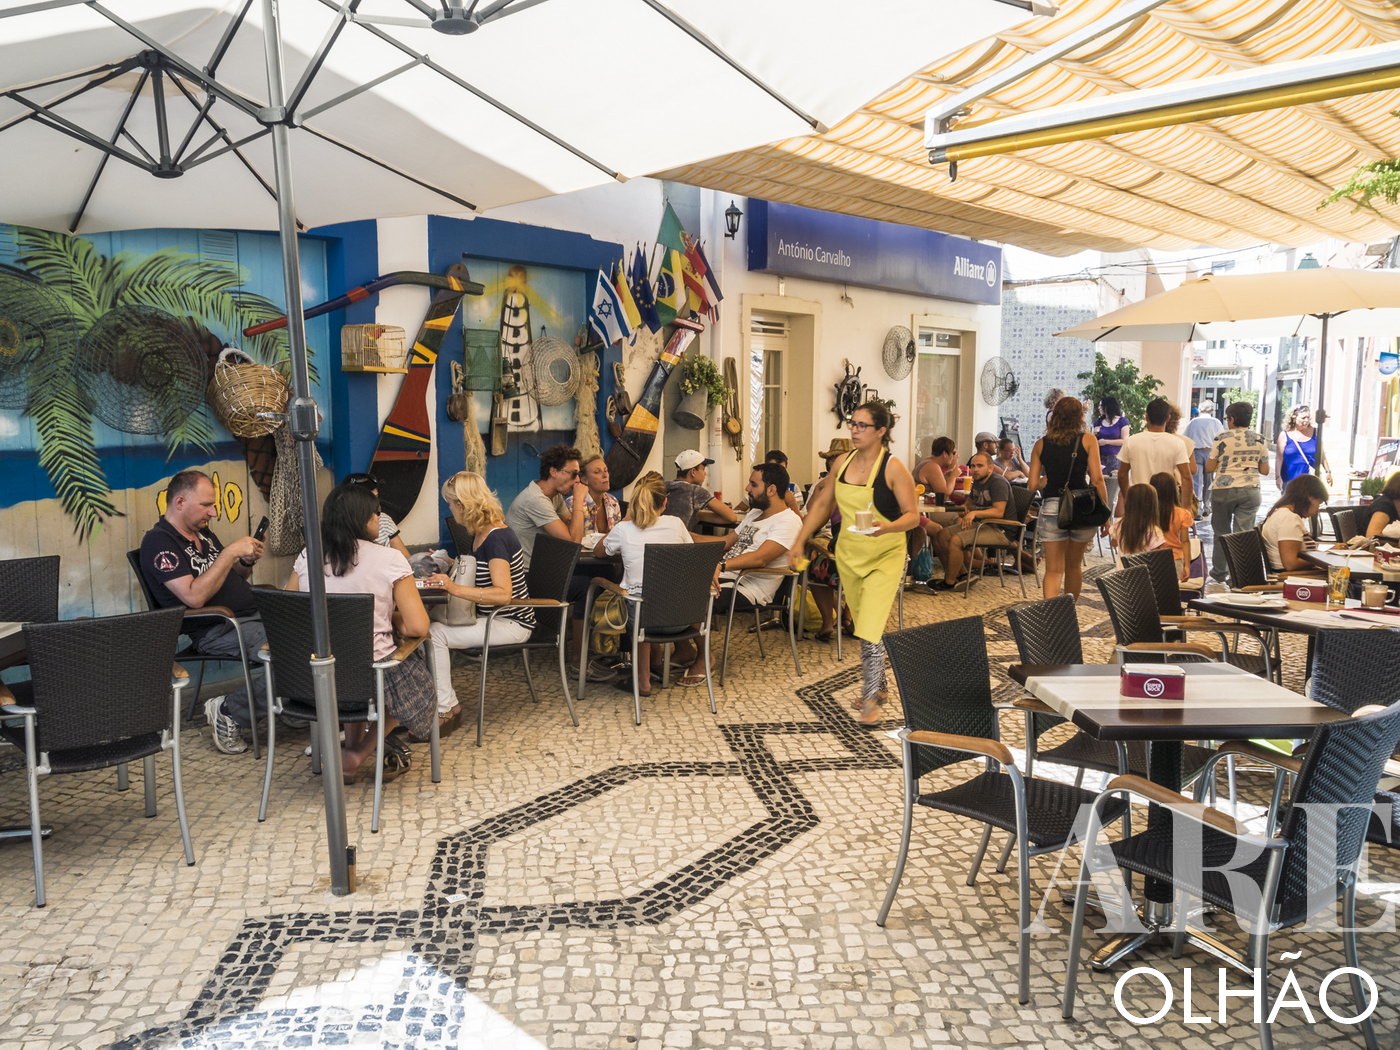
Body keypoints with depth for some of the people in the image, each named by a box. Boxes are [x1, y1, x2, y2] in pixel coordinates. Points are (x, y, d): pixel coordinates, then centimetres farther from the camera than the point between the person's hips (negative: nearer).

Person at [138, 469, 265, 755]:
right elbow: (194, 596, -20)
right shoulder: (158, 542, -8)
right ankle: (228, 713, -11)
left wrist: (247, 562, 5)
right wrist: (231, 552, -19)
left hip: (250, 616, 9)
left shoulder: (203, 533, 18)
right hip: (215, 631, -8)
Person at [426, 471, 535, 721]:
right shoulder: (481, 533, 9)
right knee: (432, 620, -1)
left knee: (434, 633, -17)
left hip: (510, 623, -10)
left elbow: (502, 593, -31)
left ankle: (444, 710, -5)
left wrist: (455, 588, -37)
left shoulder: (496, 538, -21)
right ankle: (447, 702, 1)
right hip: (492, 617, 10)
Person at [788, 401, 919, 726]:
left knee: (871, 626, -14)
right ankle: (879, 686, 31)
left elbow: (912, 516, -13)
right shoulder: (844, 463, 2)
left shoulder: (893, 468, -14)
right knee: (864, 625, 15)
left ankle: (870, 699, -5)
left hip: (885, 556, -6)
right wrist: (800, 541, 10)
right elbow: (822, 503, 12)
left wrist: (886, 527, -32)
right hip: (849, 553, 6)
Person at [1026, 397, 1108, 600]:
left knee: (1053, 570, 2)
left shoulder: (1041, 444, 5)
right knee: (1074, 566, 19)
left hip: (1051, 508, 0)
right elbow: (1096, 479, -7)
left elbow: (1032, 485, 2)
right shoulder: (1088, 440, 0)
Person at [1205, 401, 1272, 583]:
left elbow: (1209, 467, -4)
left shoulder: (1222, 439, -6)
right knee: (1244, 533, 1)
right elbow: (1265, 471, 7)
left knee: (1221, 532, 12)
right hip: (1250, 491, 2)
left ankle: (1219, 572, 21)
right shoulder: (1260, 441, 4)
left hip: (1223, 490, -2)